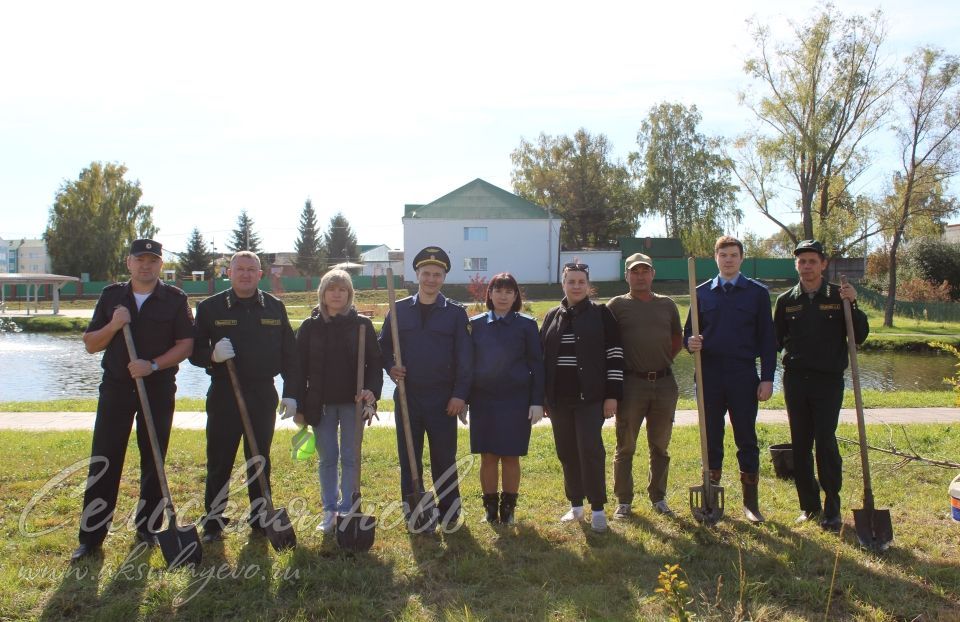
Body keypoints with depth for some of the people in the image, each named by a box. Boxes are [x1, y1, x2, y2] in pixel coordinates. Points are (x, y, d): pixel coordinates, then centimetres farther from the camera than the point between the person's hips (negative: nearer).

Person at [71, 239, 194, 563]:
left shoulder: (175, 299, 1)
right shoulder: (111, 296, 8)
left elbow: (185, 344, -5)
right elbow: (90, 344, 6)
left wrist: (153, 365, -18)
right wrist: (113, 325, -12)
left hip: (158, 389, -1)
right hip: (116, 387, 1)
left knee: (153, 462, 6)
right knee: (103, 463, -1)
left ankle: (147, 530, 18)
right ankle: (91, 537, 5)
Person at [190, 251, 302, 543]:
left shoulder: (275, 308, 6)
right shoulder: (210, 307, 1)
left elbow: (289, 355, 7)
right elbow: (194, 351, 1)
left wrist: (292, 393, 1)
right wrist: (212, 355, -21)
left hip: (263, 396, 2)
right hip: (223, 395, -1)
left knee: (260, 461, 11)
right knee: (219, 462, 3)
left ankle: (261, 519, 22)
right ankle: (213, 522, 15)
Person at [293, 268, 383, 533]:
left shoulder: (362, 325, -1)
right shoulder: (310, 326, 2)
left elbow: (375, 362, -2)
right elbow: (300, 367, 3)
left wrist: (372, 390, -19)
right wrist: (299, 406, 0)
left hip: (352, 402, -1)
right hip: (321, 403, 1)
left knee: (350, 458, 4)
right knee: (327, 458, 8)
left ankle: (347, 510, 14)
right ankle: (330, 510, 18)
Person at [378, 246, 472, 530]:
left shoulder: (455, 313, 0)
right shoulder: (400, 310, 5)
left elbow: (464, 357, -3)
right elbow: (383, 345, 14)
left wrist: (460, 394, -9)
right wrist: (390, 367, -5)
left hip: (443, 400, -2)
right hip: (407, 397, 2)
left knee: (444, 459, 6)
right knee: (409, 459, 8)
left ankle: (449, 512, 20)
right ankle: (413, 513, 20)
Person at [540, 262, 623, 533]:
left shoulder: (601, 314, 0)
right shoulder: (552, 317, 11)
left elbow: (614, 355, -4)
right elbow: (542, 357, 14)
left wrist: (612, 395, -9)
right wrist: (543, 397, 10)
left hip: (590, 397, -4)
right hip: (559, 398, 4)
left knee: (590, 449, -10)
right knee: (567, 452, 9)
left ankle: (598, 509, 0)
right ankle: (576, 505, 22)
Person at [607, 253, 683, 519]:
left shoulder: (667, 305, 10)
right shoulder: (617, 305, 0)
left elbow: (677, 339, 22)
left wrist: (663, 361, 10)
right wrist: (618, 368, -1)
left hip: (664, 383, 3)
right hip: (631, 384, -3)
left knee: (660, 446, 12)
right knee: (625, 447, 3)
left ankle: (658, 498, 23)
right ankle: (623, 501, 12)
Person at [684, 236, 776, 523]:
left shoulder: (758, 292, 3)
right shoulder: (702, 292, 8)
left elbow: (767, 338, 2)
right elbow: (689, 331, 11)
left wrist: (767, 378, -5)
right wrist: (691, 342, -13)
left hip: (744, 376, -1)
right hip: (709, 375, 2)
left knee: (746, 439, 5)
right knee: (711, 438, 9)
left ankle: (751, 502, 15)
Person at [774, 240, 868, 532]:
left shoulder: (839, 296, 1)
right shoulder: (786, 300, 8)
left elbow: (860, 336, -3)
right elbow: (776, 340, 12)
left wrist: (852, 305, -15)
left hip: (829, 379, -3)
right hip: (795, 379, 3)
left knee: (826, 442, -8)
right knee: (800, 444, 7)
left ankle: (832, 508, 3)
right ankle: (809, 505, 19)